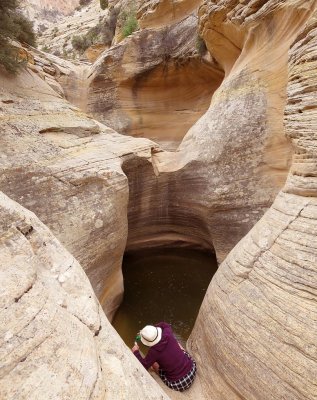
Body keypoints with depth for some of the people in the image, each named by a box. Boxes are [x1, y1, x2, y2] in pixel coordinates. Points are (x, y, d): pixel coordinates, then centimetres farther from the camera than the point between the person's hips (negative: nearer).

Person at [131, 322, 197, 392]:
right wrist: (152, 329, 7)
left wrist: (136, 352, 4)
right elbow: (165, 325, 8)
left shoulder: (153, 351, -22)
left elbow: (143, 366, -8)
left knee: (153, 361, 14)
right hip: (192, 370, 3)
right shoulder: (168, 335, -14)